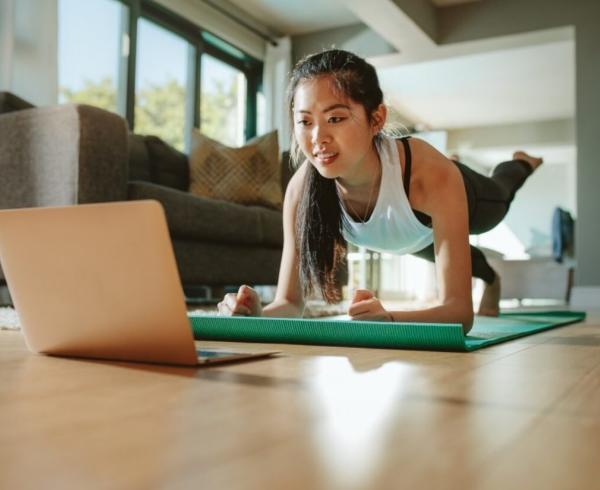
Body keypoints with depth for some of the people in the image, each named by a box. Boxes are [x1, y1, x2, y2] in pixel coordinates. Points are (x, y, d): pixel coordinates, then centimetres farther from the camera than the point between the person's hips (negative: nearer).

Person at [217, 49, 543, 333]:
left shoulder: (433, 175, -50)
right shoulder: (301, 188, -41)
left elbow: (460, 310, -52)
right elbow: (290, 301, -36)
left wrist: (389, 319, -72)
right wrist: (258, 315, -59)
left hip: (448, 201, -2)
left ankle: (521, 164, 73)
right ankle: (489, 276, 74)